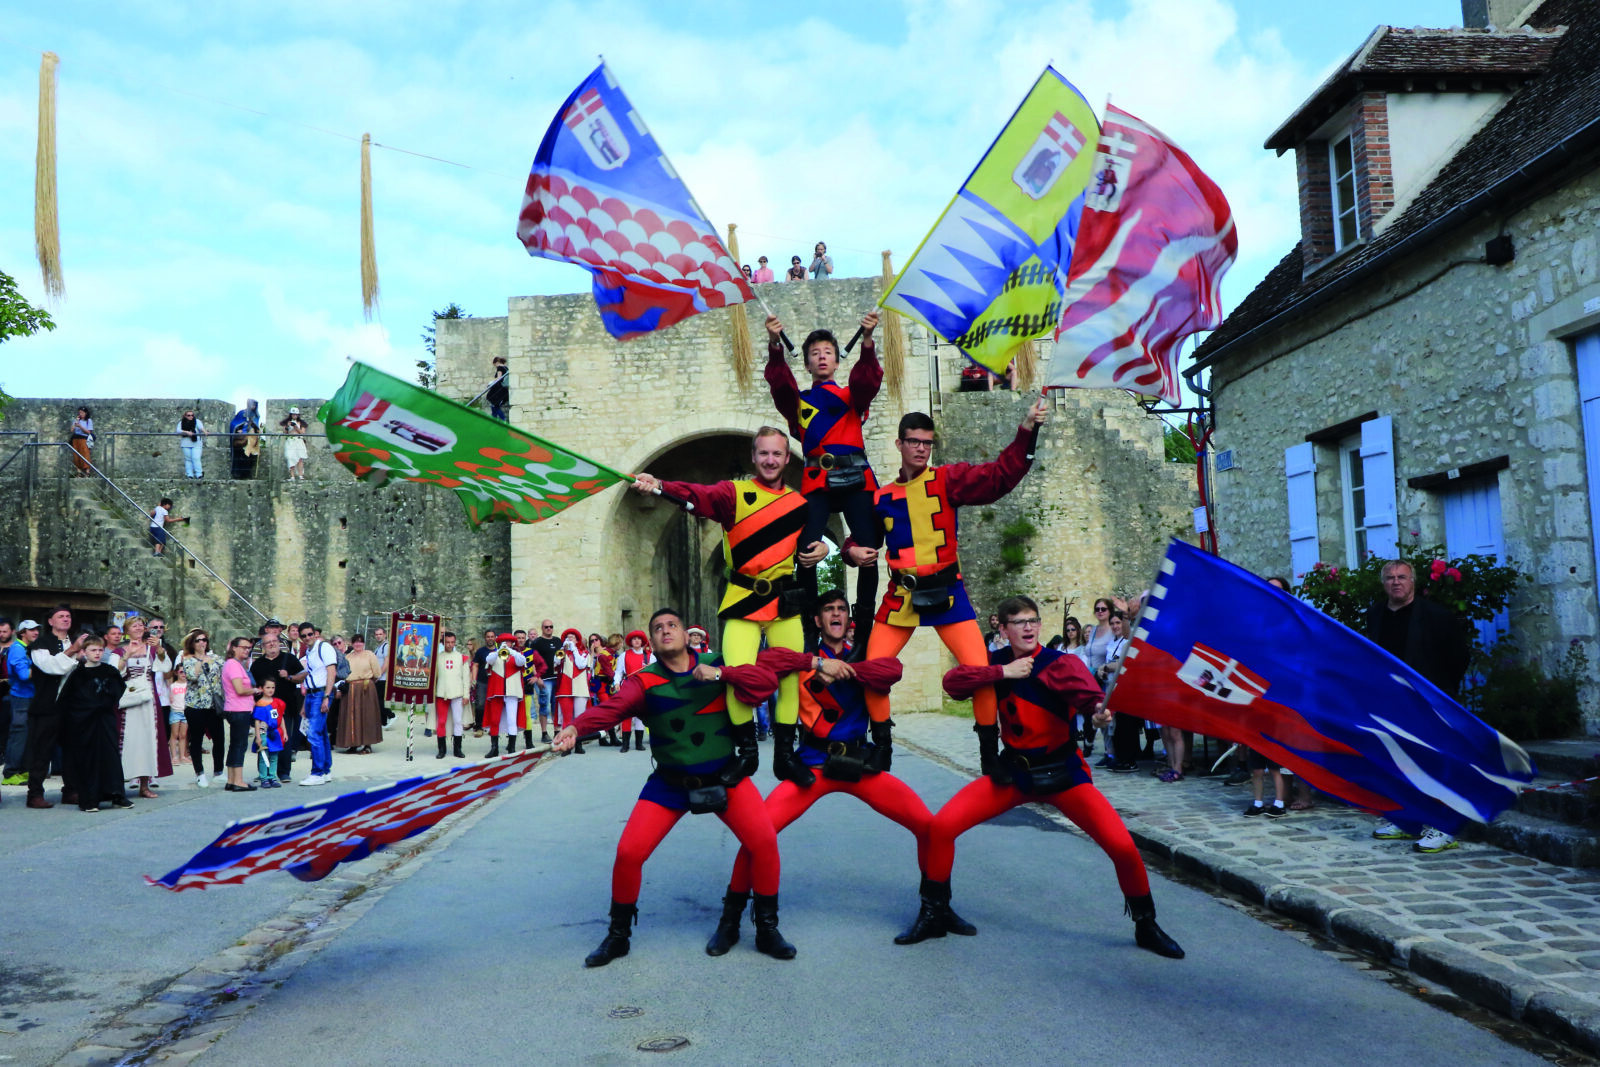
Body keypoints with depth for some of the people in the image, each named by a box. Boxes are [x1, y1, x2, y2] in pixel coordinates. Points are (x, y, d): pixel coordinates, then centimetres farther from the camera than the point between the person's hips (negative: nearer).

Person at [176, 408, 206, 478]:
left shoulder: (197, 421, 2)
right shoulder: (181, 423, 8)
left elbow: (201, 427, -18)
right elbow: (178, 430, -6)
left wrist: (204, 431, -40)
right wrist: (186, 432, -24)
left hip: (196, 444, -3)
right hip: (186, 443, 3)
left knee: (196, 458, -11)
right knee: (188, 459, 4)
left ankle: (199, 474, -7)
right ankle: (189, 475, 8)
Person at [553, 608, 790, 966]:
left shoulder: (717, 665, -6)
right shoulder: (644, 682, -9)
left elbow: (768, 679, -16)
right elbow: (611, 708, -27)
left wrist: (722, 674, -30)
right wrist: (576, 727, -47)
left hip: (725, 777, 0)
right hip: (670, 783, 0)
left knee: (764, 842, -15)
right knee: (628, 853, -8)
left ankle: (767, 929, 8)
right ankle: (617, 935, 17)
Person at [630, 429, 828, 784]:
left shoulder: (800, 504, 10)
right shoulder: (735, 493, -1)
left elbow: (809, 543, 22)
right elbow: (697, 495, -18)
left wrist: (820, 548, -1)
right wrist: (659, 485, -36)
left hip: (785, 604, 3)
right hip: (743, 602, -3)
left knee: (792, 677, 3)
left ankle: (784, 754, 20)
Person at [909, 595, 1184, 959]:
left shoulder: (1061, 663, -14)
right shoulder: (997, 662, -1)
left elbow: (1089, 694, -33)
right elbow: (952, 682, -16)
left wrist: (1100, 710, -56)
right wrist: (1003, 672, -25)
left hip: (1062, 773, -2)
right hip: (1011, 772, 3)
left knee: (1122, 846, -15)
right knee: (942, 825, -12)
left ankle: (1146, 927, 15)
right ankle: (934, 914, 11)